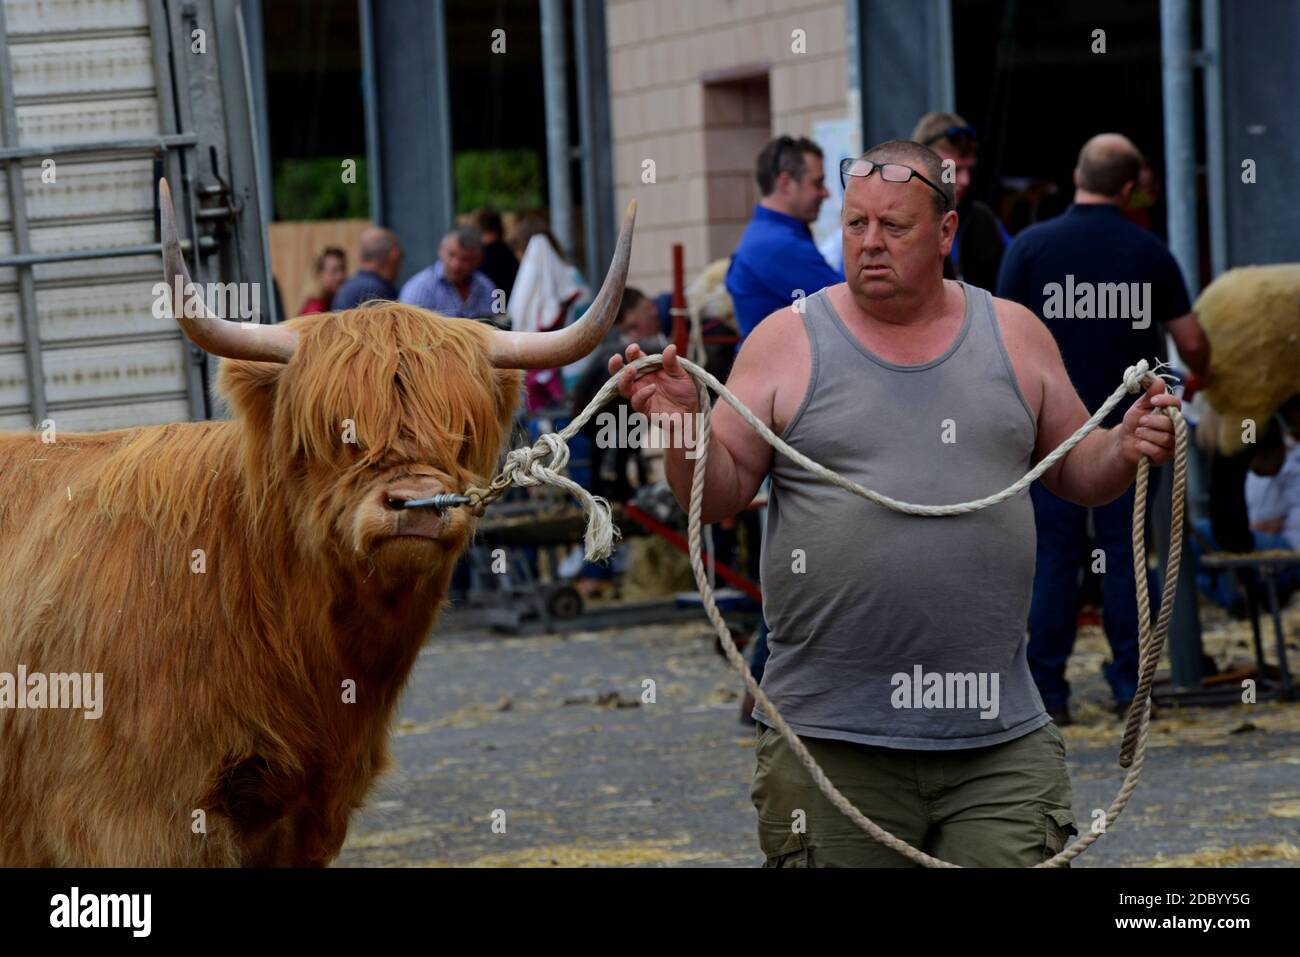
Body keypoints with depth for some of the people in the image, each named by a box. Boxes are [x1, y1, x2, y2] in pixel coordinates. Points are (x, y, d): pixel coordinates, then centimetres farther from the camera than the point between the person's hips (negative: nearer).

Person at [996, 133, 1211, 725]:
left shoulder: (1031, 246, -5)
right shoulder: (1148, 252, 0)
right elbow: (1192, 341, 5)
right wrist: (1199, 376, 27)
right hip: (1128, 426, 1)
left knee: (1054, 559, 2)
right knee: (1125, 554, 7)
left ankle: (1049, 695, 2)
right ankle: (1130, 688, 8)